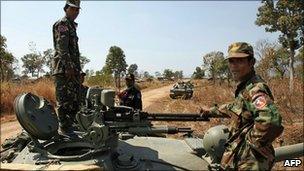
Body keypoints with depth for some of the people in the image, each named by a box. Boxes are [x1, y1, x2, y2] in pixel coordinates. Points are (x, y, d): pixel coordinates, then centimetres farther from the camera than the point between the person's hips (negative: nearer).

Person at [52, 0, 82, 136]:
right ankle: (64, 128, 2)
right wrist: (68, 67, -22)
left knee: (74, 100, 10)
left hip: (73, 69, 9)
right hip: (63, 68, -9)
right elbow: (62, 47, -15)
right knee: (64, 100, -5)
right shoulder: (62, 24, -4)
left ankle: (68, 126, 19)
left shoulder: (72, 25, 24)